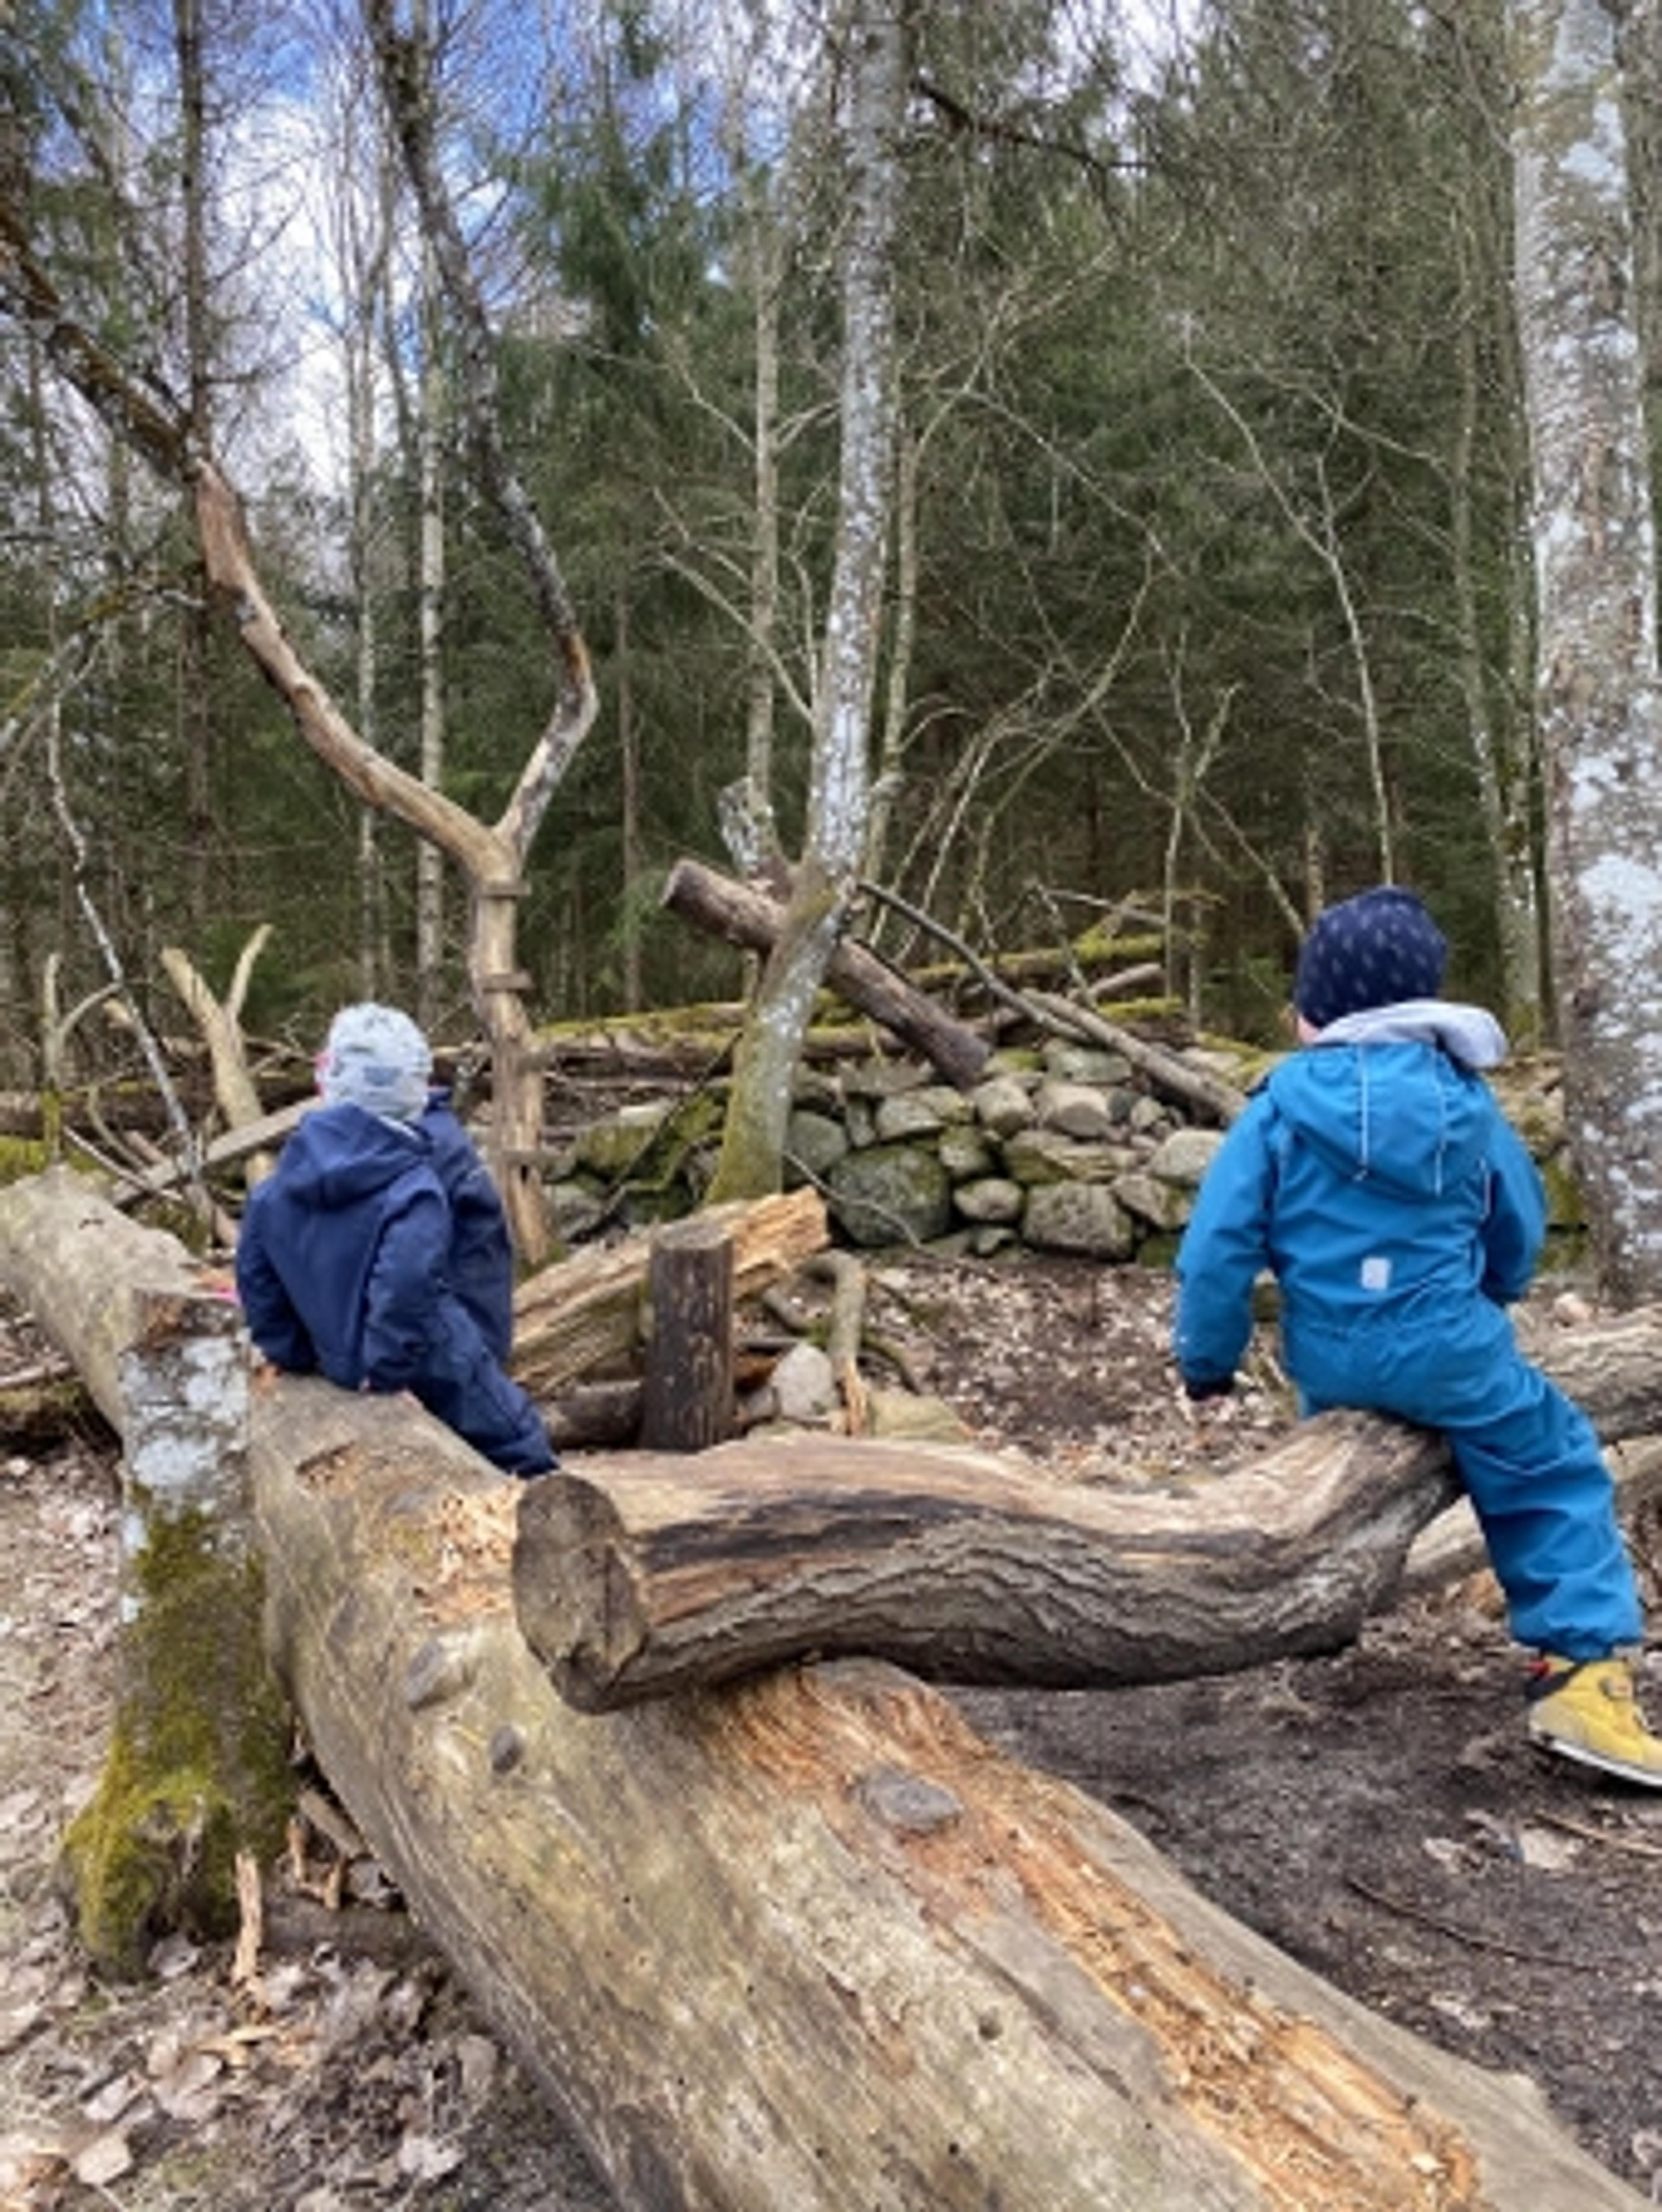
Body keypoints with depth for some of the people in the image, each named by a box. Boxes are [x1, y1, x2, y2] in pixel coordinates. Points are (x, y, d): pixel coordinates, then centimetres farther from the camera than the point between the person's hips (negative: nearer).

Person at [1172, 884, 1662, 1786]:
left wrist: (1207, 1358, 6)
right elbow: (1520, 1237, 10)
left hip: (1324, 1358, 2)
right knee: (1557, 1475, 15)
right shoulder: (1464, 1100, -2)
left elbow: (1216, 1246, -9)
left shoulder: (1280, 1107, -7)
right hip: (1446, 1350, -1)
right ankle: (1582, 1667, 5)